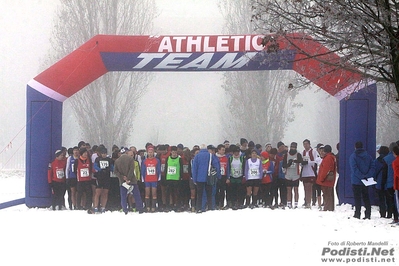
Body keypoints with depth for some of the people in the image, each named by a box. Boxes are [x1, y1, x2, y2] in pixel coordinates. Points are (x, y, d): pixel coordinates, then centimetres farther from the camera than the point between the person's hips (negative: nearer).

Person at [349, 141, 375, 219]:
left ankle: (357, 213, 0)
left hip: (356, 181, -4)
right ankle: (368, 213, 8)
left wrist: (361, 176, -15)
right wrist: (367, 176, -8)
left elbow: (354, 169, -17)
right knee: (366, 197, 12)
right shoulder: (368, 156, 7)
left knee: (357, 197, 1)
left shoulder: (353, 156, -7)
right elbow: (372, 166, 0)